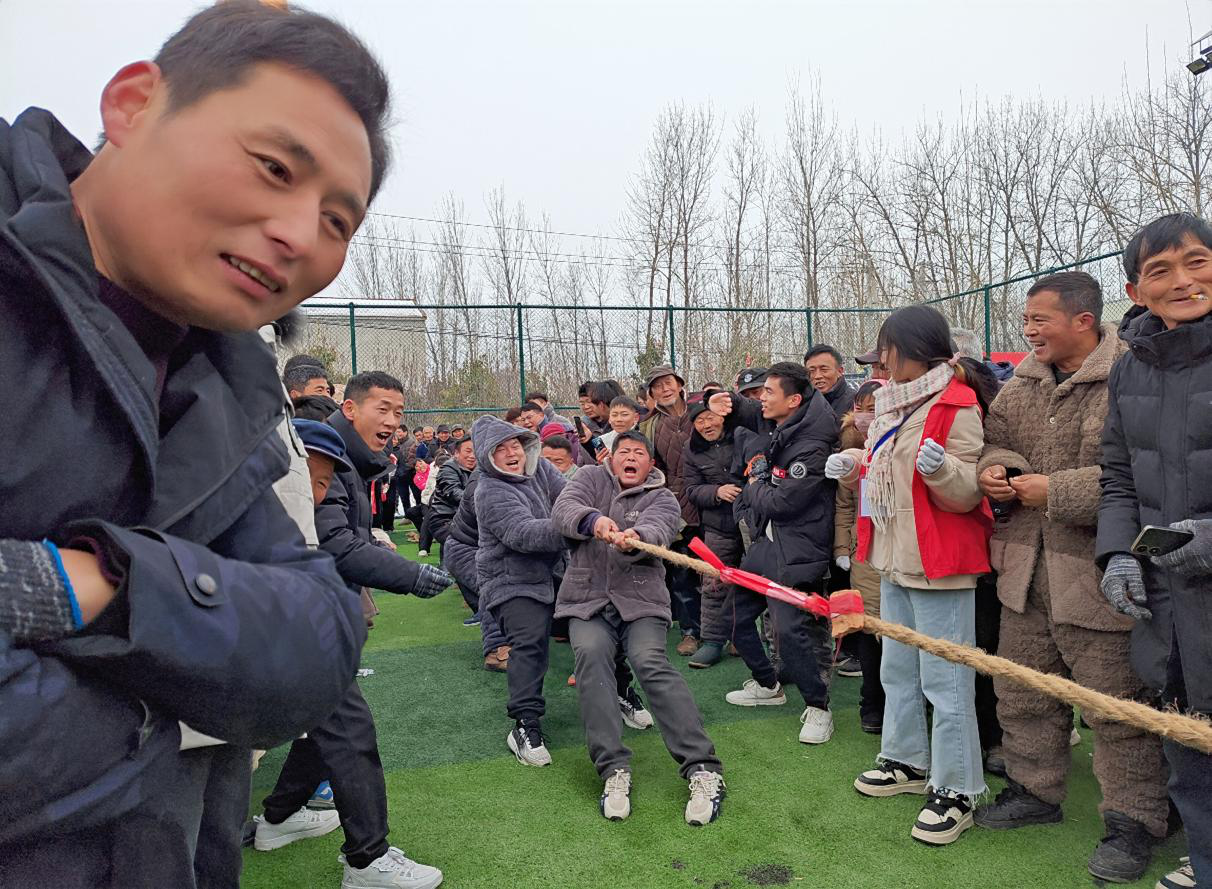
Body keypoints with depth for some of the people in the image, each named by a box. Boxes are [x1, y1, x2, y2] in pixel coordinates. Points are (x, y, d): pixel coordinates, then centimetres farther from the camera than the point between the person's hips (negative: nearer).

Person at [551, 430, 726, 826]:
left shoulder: (662, 499, 6)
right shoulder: (591, 478, 12)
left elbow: (656, 530, -17)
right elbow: (563, 510, -9)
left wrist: (634, 538, -42)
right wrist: (594, 520, -32)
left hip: (640, 600, -1)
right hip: (587, 600, 1)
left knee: (651, 662, -24)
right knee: (591, 655, -26)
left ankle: (703, 770, -23)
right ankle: (614, 769, -24)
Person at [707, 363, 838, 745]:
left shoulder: (811, 448, -22)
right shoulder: (772, 423, 3)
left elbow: (779, 503, -24)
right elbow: (746, 411, 25)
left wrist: (755, 483, -4)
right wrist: (726, 402, 1)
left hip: (794, 551, -9)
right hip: (763, 541, 10)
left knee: (791, 629, -15)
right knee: (738, 615, 16)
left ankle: (818, 707, 7)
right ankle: (767, 685, 36)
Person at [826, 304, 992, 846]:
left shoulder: (956, 406, -13)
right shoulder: (891, 405, 14)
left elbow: (967, 493, -16)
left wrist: (941, 467, -35)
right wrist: (853, 468, 5)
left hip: (939, 563, -9)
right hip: (895, 559, 9)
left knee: (944, 678, -1)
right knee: (897, 669, 19)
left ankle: (954, 791, 12)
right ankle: (906, 761, 34)